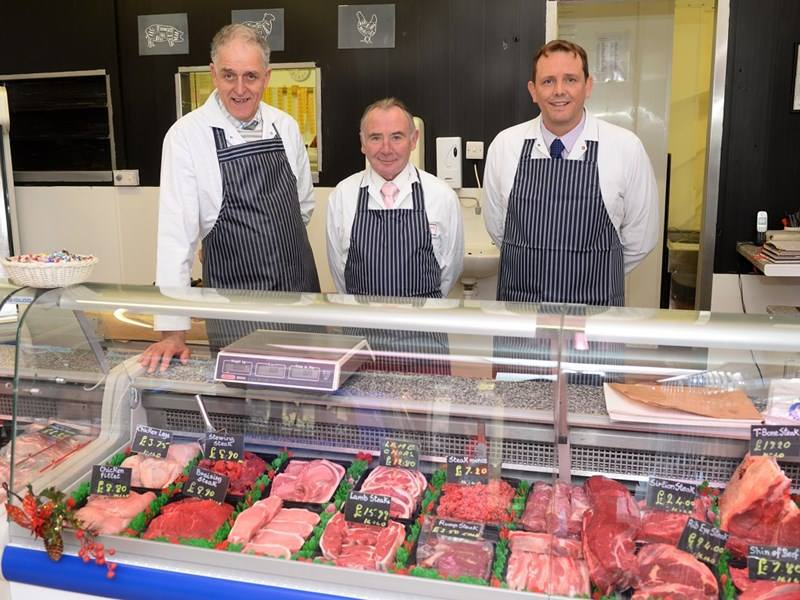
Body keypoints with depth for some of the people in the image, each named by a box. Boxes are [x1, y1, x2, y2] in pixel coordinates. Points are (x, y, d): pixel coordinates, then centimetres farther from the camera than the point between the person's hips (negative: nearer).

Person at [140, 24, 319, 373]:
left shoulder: (286, 127, 2)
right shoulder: (187, 135, -11)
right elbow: (175, 231, -14)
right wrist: (172, 331, -17)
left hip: (302, 292, 4)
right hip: (234, 306, -4)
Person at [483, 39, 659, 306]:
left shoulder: (627, 148, -8)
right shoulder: (504, 145, -4)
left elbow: (640, 239, 1)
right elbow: (496, 227, 7)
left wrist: (593, 278, 9)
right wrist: (535, 267, 11)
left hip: (597, 307, -1)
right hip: (518, 304, 1)